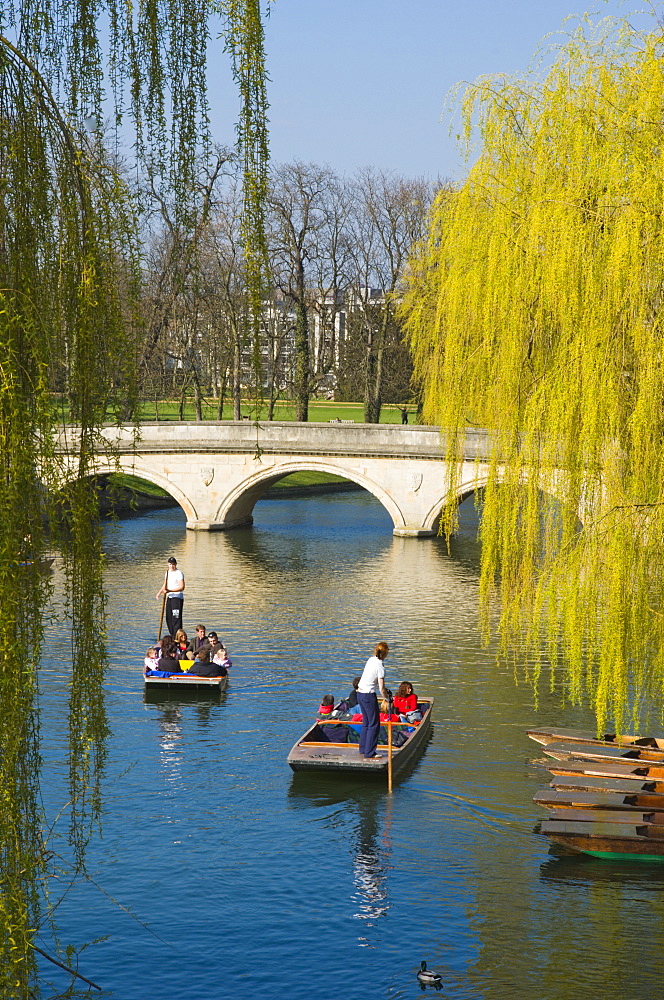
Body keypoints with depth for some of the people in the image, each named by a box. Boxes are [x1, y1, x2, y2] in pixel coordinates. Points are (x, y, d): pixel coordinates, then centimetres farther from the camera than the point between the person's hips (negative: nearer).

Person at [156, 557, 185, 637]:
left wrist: (169, 591, -26)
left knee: (176, 619, -12)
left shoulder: (179, 573, -12)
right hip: (169, 597, 9)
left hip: (177, 598, -9)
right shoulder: (167, 572, 15)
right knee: (169, 619, 10)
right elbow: (165, 585, 27)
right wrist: (159, 592, 11)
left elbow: (182, 587, -19)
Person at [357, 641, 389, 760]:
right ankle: (369, 754, 0)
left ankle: (363, 750, 27)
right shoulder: (380, 667, -18)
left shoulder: (370, 660, 5)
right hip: (369, 695, -8)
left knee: (366, 722, 19)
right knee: (374, 724, 0)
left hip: (360, 693, 8)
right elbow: (381, 689, -16)